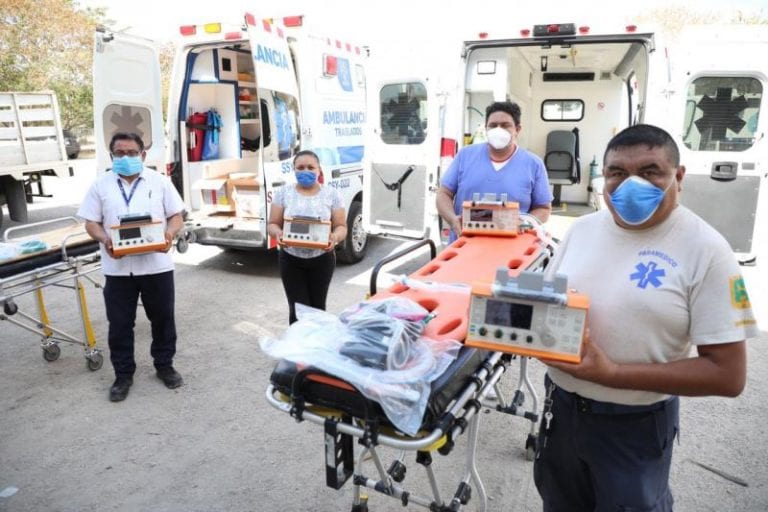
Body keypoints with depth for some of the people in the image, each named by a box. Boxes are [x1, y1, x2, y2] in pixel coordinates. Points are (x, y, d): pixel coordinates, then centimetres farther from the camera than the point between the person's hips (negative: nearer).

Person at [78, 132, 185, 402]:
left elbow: (176, 216, 3)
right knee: (120, 324, 8)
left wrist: (169, 233, -18)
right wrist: (104, 240, -16)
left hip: (156, 264, 0)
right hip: (117, 268, 1)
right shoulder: (100, 185, 5)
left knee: (163, 318, 11)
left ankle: (164, 366, 29)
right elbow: (91, 222, 5)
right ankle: (123, 374, 24)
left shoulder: (159, 181, 3)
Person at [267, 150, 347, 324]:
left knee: (317, 307, 8)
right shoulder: (283, 193, 1)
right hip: (291, 260, 0)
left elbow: (341, 226, 0)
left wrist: (335, 237, -23)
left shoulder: (331, 194, 1)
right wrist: (278, 234, -21)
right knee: (298, 309, -2)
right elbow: (273, 224, 3)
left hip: (322, 259, 0)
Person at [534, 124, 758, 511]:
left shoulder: (705, 249, -15)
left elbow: (728, 374, -16)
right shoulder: (581, 229, -1)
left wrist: (613, 373, -24)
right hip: (561, 406, 5)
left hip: (636, 425, -4)